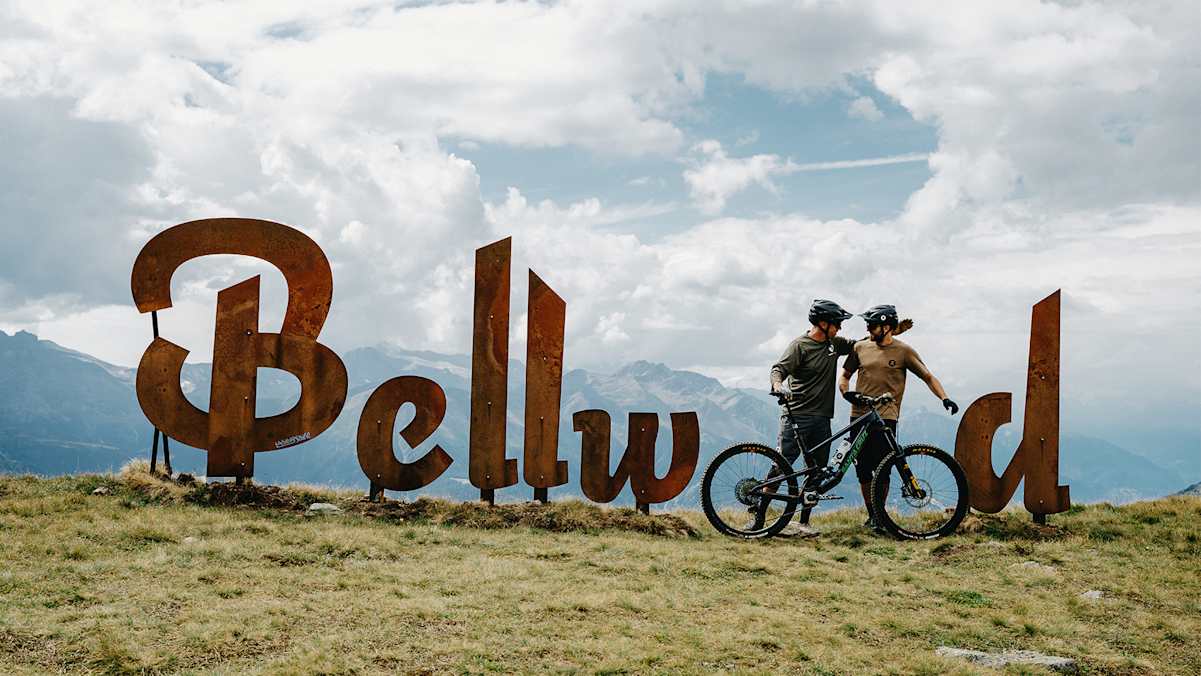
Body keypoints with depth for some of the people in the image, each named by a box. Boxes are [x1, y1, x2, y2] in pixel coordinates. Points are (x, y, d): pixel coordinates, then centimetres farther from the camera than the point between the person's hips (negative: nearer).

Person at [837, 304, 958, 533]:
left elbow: (928, 377, 4)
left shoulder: (903, 351, 1)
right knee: (863, 469, 6)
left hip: (885, 417, -3)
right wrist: (846, 392, -3)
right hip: (859, 416, 3)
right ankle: (871, 514, 19)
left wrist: (944, 398, -10)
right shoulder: (860, 347, 10)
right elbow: (845, 376, 18)